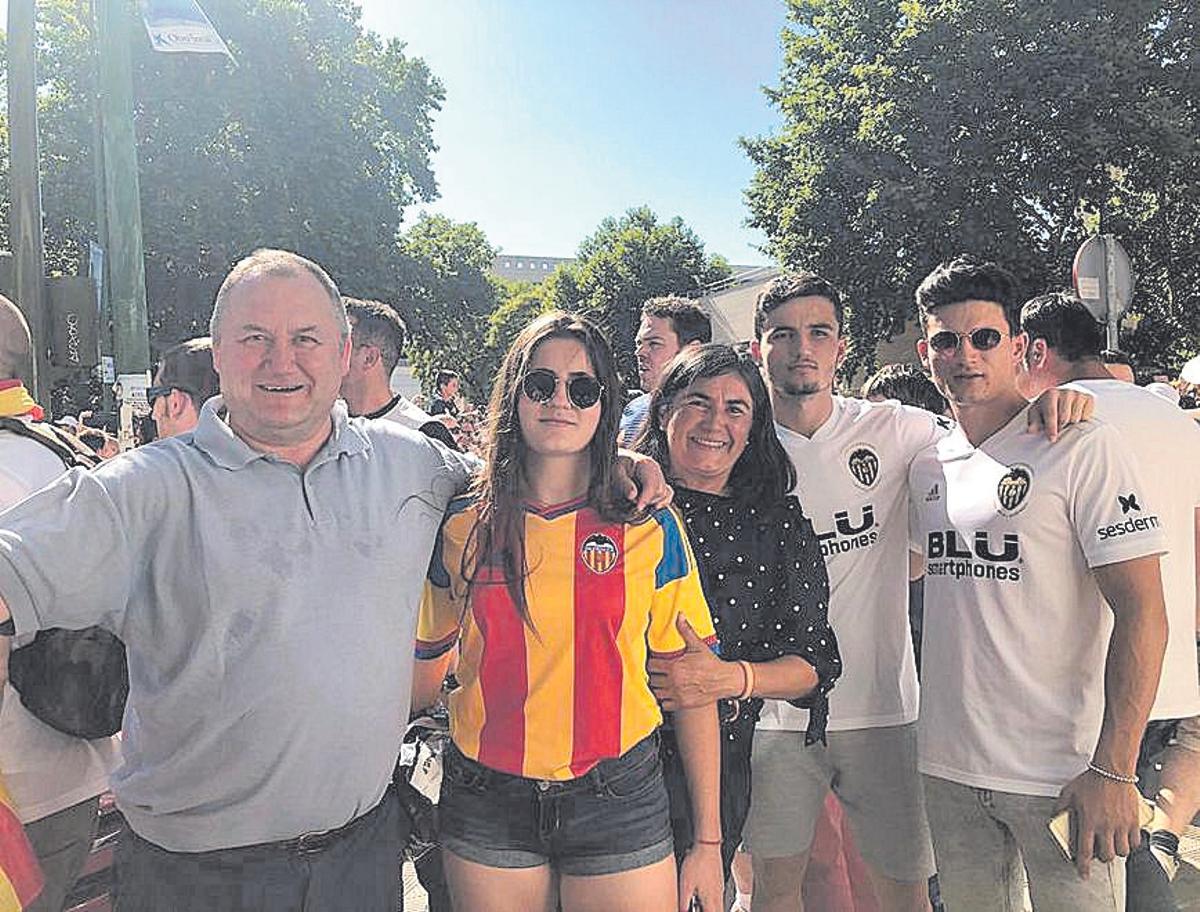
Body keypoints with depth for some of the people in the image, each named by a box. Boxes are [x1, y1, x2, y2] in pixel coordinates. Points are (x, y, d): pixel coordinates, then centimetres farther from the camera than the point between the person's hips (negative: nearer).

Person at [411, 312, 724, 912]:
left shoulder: (652, 528, -5)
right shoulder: (461, 527, -2)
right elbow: (424, 670, 9)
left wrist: (707, 840, -2)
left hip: (617, 801, -1)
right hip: (486, 805, 1)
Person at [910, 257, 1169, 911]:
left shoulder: (1081, 446, -9)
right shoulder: (926, 467, 7)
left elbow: (1142, 614, -13)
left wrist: (1113, 769, -17)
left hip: (1062, 774, -5)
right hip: (949, 767, 5)